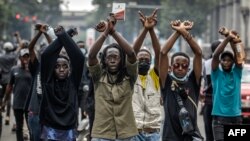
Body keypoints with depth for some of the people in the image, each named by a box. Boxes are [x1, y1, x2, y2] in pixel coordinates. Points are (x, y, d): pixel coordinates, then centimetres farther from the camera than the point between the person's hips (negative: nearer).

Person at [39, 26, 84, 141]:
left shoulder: (73, 81, 3)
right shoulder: (48, 81, 2)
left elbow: (79, 57, -6)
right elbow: (45, 56, -8)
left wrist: (64, 36, -7)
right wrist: (60, 37, -7)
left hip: (69, 131, 1)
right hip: (50, 130, -1)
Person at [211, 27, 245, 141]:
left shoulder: (236, 73, 8)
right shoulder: (217, 73, 3)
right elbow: (215, 55, -13)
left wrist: (233, 41, -24)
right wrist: (227, 38, -22)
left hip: (236, 116, 3)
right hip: (219, 116, -3)